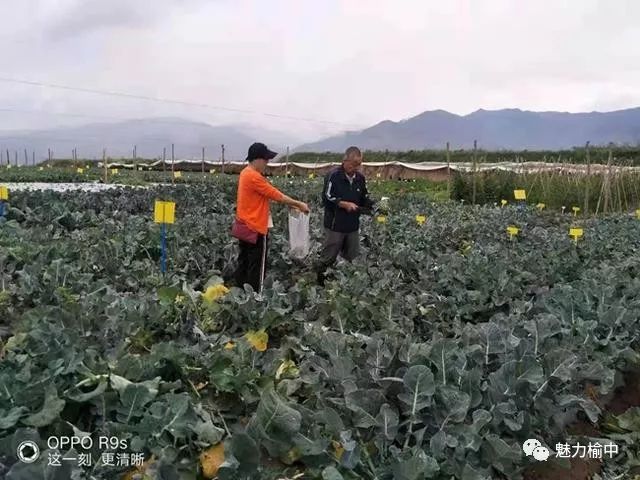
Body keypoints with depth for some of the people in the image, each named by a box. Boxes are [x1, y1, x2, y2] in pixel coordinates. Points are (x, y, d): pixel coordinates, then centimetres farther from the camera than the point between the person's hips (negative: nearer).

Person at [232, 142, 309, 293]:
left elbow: (268, 194, 12)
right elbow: (276, 195, -18)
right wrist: (299, 204, -10)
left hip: (244, 226, 10)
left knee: (243, 263, 16)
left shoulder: (246, 173, 11)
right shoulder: (254, 177, -21)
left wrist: (291, 204, 9)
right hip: (255, 227, -10)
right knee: (257, 267, 0)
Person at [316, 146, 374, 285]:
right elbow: (327, 197, -15)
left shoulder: (360, 178, 8)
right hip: (335, 225, -6)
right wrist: (345, 204, -23)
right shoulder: (334, 176, -12)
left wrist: (371, 204, -4)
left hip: (353, 226, 6)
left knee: (352, 259, 15)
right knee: (327, 258, 2)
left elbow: (364, 198, 17)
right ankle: (320, 281, 16)